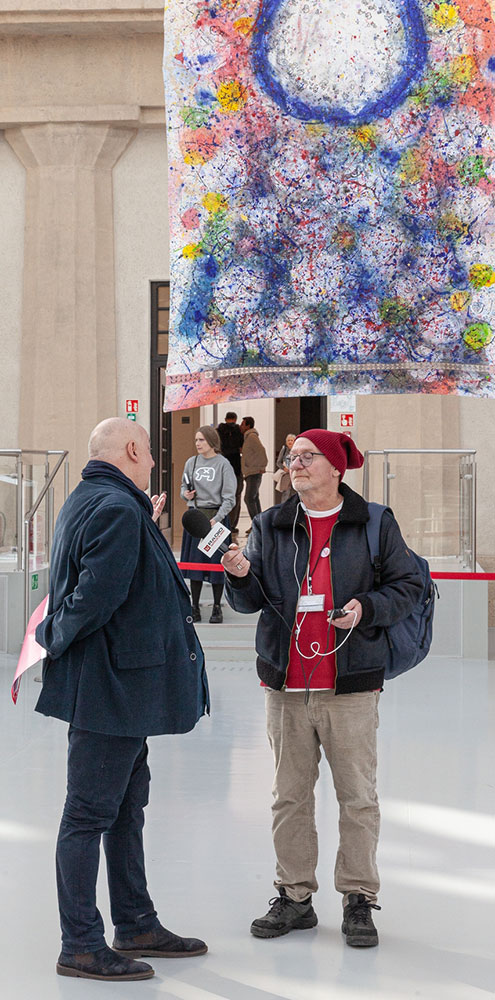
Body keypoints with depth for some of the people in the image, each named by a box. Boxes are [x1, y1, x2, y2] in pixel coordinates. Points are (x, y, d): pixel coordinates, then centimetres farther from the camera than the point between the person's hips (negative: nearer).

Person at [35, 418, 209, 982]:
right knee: (90, 812, -4)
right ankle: (80, 946, 2)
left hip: (120, 687, 11)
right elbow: (98, 593, -24)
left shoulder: (84, 503, 14)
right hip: (112, 685, -11)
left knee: (126, 807, 18)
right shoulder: (119, 510, -19)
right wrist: (53, 639, -12)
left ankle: (136, 925, 29)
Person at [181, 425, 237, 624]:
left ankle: (217, 608, 10)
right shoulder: (191, 462, 7)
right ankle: (195, 608, 12)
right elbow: (184, 487, 21)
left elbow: (229, 498, -7)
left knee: (216, 562, 0)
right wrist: (186, 494, -3)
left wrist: (216, 519, -16)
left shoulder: (223, 464, -5)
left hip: (216, 516, -4)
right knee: (194, 561, 5)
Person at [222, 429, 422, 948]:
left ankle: (358, 900, 12)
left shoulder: (375, 524, 0)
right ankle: (294, 896, 19)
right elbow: (250, 601, 8)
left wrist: (367, 609, -13)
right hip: (286, 684, 3)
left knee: (358, 797, 1)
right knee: (290, 797, 9)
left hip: (351, 684, -3)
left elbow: (407, 585, 4)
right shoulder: (270, 526, 9)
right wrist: (240, 575, -13)